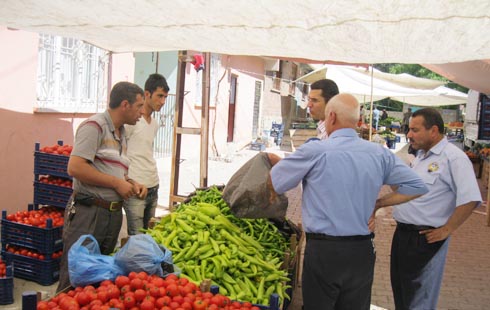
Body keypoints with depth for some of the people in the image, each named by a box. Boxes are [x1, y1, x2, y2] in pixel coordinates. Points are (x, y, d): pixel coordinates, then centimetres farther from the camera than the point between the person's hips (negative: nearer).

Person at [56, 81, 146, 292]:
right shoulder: (95, 126, -11)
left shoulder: (120, 133, 15)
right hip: (88, 213, -8)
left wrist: (132, 184, 7)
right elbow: (75, 167, -21)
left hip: (114, 214, 9)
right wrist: (117, 183, -17)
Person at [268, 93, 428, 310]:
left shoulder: (314, 151, -11)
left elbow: (274, 183, -1)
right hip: (363, 251, 4)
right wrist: (378, 203, 11)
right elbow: (418, 186, 7)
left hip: (323, 250, -4)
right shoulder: (380, 154, 2)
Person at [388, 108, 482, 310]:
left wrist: (447, 230, -19)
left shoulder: (453, 158, -16)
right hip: (403, 233, 9)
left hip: (426, 238, -8)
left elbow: (470, 199, -24)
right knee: (399, 288, 20)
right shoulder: (420, 155, 12)